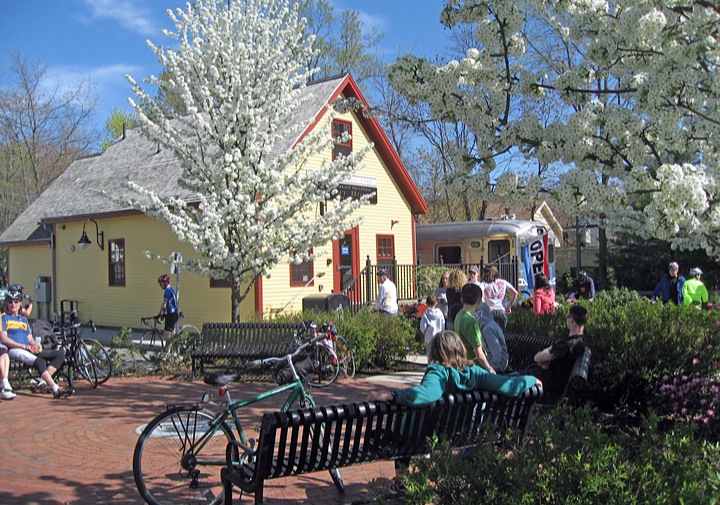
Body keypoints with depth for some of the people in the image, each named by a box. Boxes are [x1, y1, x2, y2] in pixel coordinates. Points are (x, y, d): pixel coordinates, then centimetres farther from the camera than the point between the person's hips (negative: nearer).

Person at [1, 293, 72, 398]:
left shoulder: (24, 320, 28)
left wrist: (37, 346, -3)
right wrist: (24, 346, -14)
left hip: (29, 350, 7)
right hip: (14, 350, -7)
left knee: (60, 354, -10)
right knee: (40, 361, -35)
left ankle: (42, 382, -22)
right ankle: (56, 389, -41)